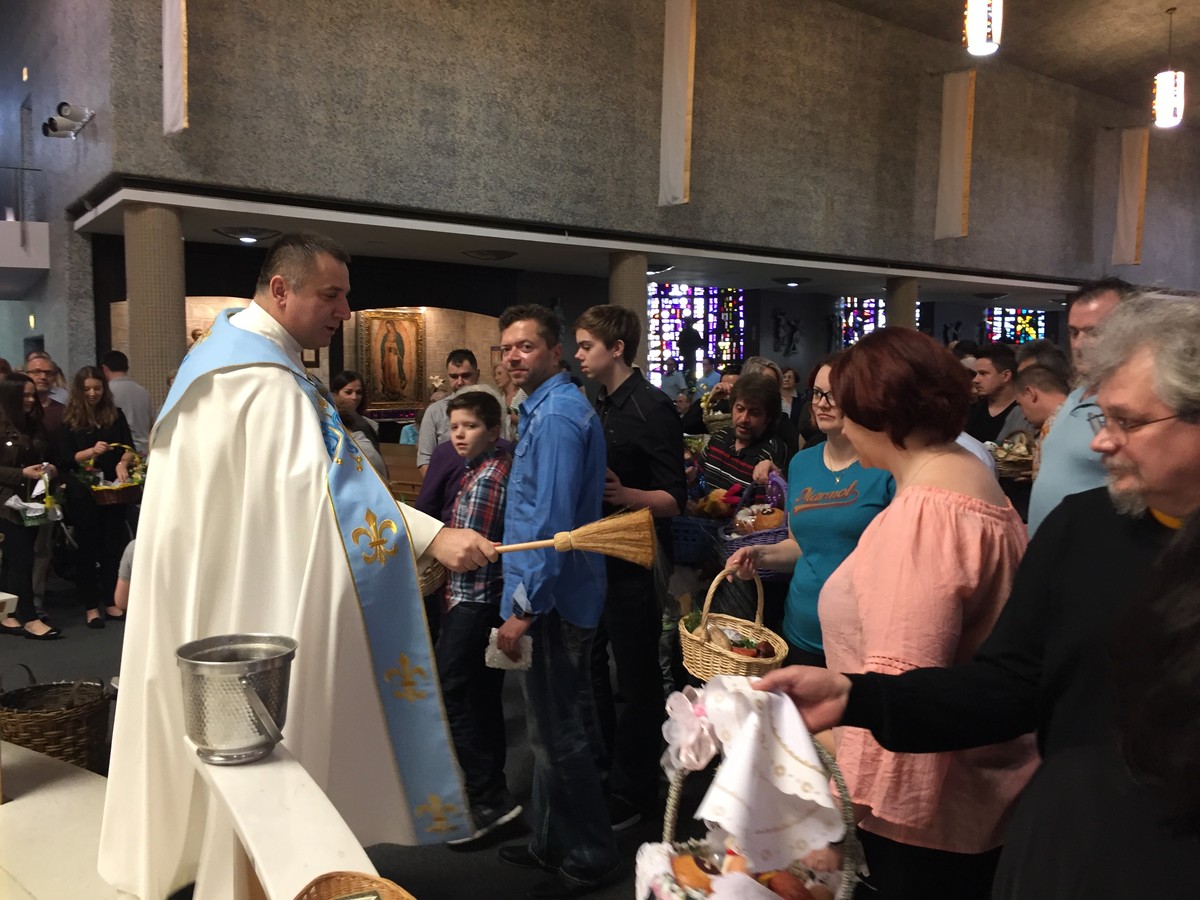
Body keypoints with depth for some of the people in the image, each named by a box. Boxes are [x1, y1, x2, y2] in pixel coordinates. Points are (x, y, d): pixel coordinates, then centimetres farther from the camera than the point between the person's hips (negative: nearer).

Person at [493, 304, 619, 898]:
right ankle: (553, 842, 34)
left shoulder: (557, 414, -17)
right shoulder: (544, 408, 15)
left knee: (560, 734, 2)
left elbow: (554, 520, -24)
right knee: (554, 727, 19)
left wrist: (523, 607, -21)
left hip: (552, 598, -10)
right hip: (551, 595, 10)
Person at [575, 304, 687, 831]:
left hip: (633, 564, -9)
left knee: (635, 678, 4)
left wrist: (626, 495, -33)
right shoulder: (599, 407, 11)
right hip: (593, 557, 9)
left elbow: (674, 500, -17)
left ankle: (631, 795, 19)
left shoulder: (652, 408, -14)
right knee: (589, 665, 18)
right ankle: (596, 772, 36)